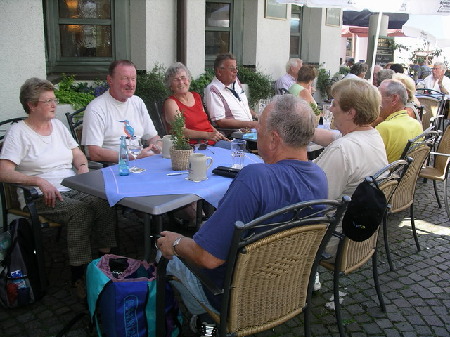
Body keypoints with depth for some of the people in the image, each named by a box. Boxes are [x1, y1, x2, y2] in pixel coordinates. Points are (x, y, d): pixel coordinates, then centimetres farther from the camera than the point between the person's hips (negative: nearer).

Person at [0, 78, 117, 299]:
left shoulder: (58, 125, 17)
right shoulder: (18, 132, -3)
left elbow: (77, 154, 22)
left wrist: (83, 166, -1)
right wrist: (40, 181, -24)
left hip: (72, 188, 6)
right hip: (41, 197, -5)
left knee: (105, 204, -24)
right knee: (81, 211, -32)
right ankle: (78, 276, -22)